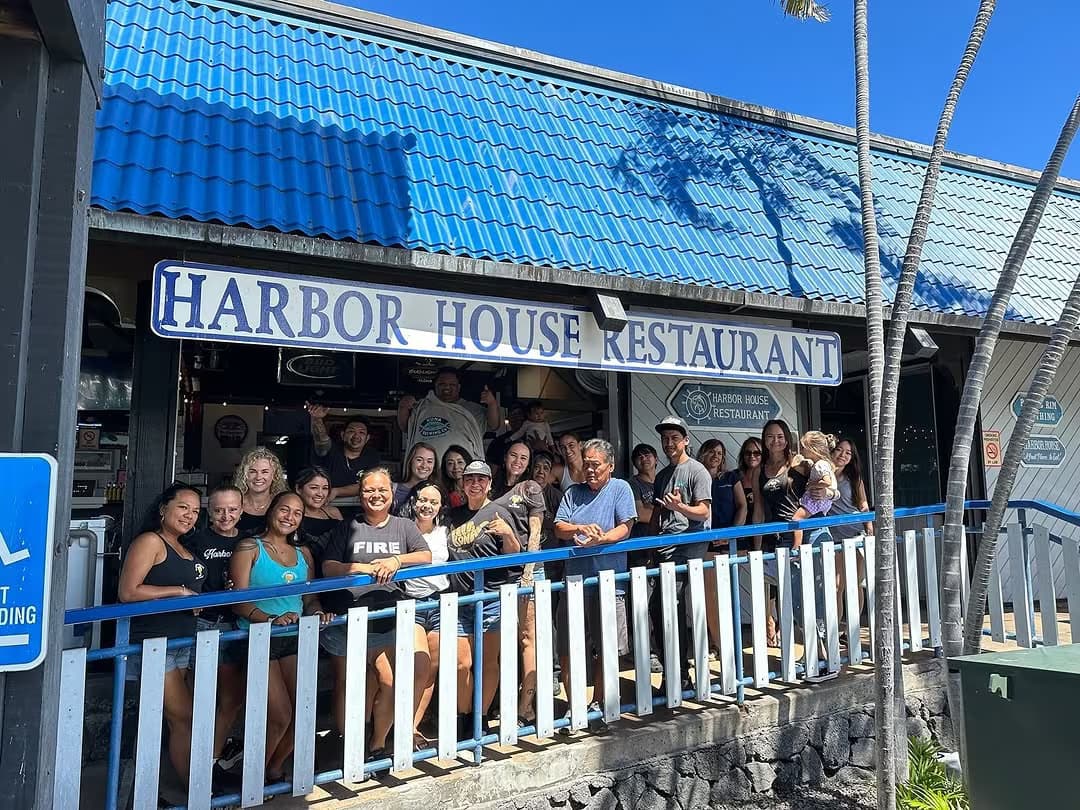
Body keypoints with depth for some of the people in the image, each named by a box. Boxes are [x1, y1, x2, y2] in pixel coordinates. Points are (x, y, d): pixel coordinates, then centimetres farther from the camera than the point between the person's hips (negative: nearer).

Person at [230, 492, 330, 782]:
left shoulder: (303, 554, 14)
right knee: (281, 716, -9)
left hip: (294, 638, 6)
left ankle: (274, 769, 29)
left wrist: (317, 613, -6)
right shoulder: (249, 548, -3)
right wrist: (272, 619, -24)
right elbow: (238, 601, -11)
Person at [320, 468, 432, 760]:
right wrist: (365, 567, -13)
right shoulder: (347, 529, 10)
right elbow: (328, 567, 2)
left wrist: (397, 560, -17)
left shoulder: (404, 526, 13)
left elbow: (426, 557, 1)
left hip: (395, 612, 2)